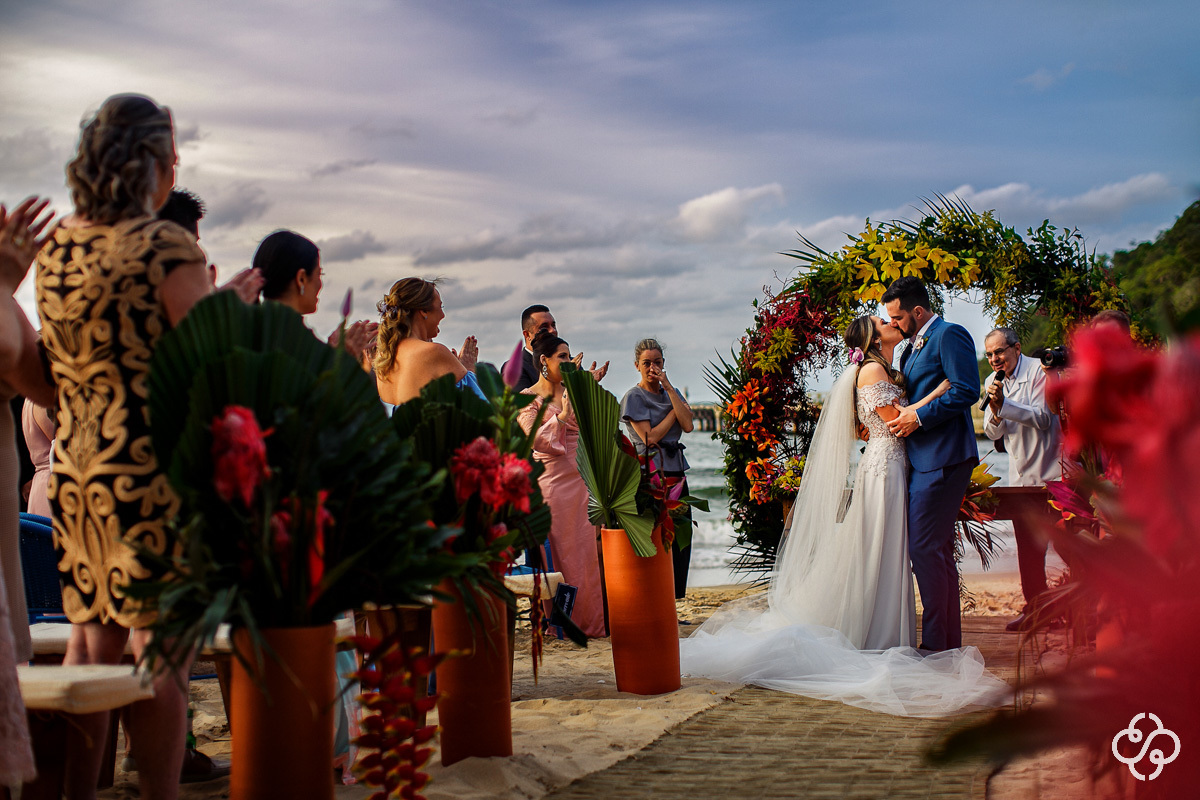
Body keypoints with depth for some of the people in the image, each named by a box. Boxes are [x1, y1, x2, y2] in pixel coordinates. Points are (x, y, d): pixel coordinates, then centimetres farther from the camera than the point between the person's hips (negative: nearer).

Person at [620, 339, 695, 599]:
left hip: (676, 472, 6)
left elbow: (687, 426, -2)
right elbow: (650, 437, -12)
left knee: (680, 536, 2)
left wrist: (669, 388, -4)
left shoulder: (671, 392, 15)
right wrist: (675, 411, -2)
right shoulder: (633, 397, -2)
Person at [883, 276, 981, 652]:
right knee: (938, 550, 13)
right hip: (924, 459, 10)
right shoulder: (912, 347, 21)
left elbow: (966, 391, -18)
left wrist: (918, 417, -17)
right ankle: (949, 641, 20)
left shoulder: (950, 335, -9)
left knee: (925, 548, -11)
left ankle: (936, 642, -5)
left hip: (942, 459, -10)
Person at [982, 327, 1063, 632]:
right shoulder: (993, 383, 9)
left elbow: (1043, 418, -18)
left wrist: (1005, 405, -26)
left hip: (1050, 473, -6)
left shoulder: (1039, 372, -9)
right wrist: (995, 412, -16)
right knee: (1028, 547, 8)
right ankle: (1034, 609, 16)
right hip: (1021, 476, 6)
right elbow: (992, 433, 5)